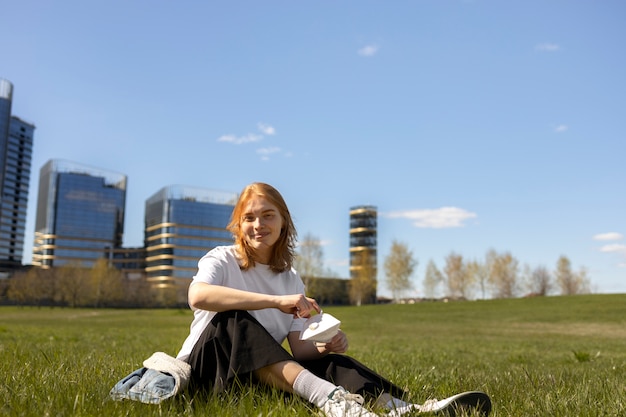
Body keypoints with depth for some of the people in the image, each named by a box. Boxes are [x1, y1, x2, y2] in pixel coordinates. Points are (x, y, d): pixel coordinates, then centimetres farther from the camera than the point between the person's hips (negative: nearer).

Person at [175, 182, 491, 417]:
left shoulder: (290, 278, 7)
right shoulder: (222, 260, -7)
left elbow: (299, 348, 0)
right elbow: (197, 296, -32)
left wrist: (325, 348, -24)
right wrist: (277, 301, -39)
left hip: (262, 376, 5)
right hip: (207, 369, -4)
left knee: (328, 362, -20)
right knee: (234, 320, -35)